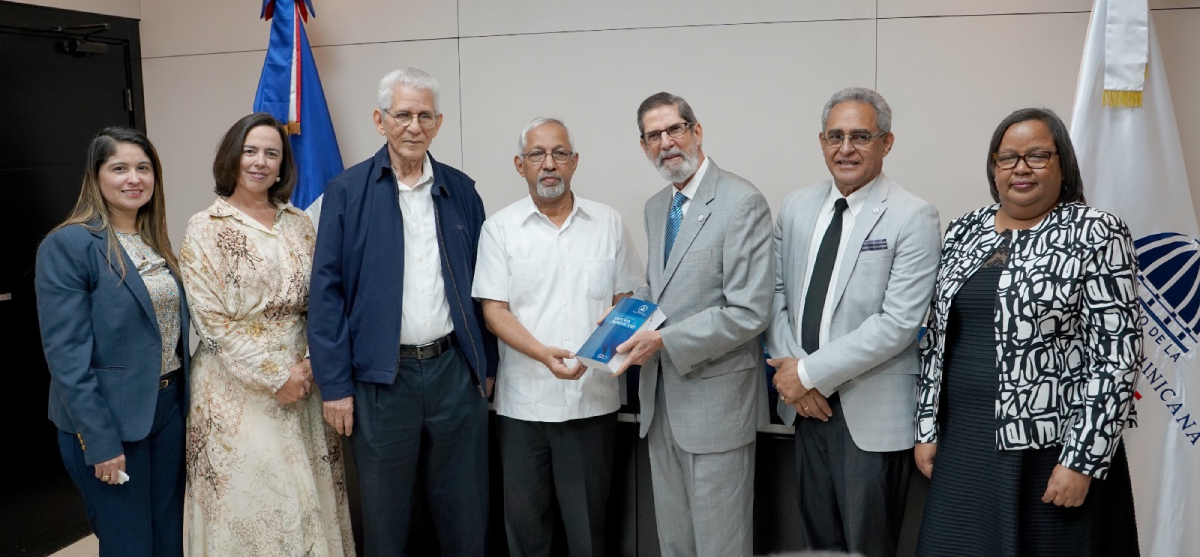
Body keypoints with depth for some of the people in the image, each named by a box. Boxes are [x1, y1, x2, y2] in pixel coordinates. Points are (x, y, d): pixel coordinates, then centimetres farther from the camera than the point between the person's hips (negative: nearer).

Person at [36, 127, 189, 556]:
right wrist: (100, 441, -19)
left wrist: (186, 402, 4)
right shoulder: (67, 245, -13)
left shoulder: (155, 240, 8)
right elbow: (66, 354, -17)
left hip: (170, 408, 6)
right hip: (111, 421, -6)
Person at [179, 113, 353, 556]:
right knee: (249, 494, 2)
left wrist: (310, 363, -7)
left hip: (300, 379, 4)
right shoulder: (205, 229, -3)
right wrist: (274, 376, -12)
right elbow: (212, 319, -9)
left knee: (305, 494, 8)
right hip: (236, 386, -3)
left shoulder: (299, 224, 8)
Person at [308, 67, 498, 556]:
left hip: (455, 369, 2)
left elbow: (479, 285, 10)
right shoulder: (347, 191, -3)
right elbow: (327, 292, -4)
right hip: (381, 376, -2)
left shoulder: (461, 190, 6)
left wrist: (487, 365, 9)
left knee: (465, 510, 13)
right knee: (384, 513, 12)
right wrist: (335, 384, -7)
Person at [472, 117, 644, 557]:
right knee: (525, 519, 11)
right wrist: (543, 353, -20)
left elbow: (626, 297, 10)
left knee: (588, 519, 10)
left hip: (593, 398, 1)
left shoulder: (608, 223, 5)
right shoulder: (500, 228, 0)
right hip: (524, 400, 0)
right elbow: (494, 310, -4)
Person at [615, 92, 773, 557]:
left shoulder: (742, 203, -14)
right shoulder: (655, 207, 11)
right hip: (661, 396, 7)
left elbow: (748, 313, -20)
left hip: (714, 395, -7)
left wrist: (665, 341, -21)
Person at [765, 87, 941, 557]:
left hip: (871, 414, -5)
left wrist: (811, 372, -16)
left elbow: (898, 323, -17)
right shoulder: (797, 206, 7)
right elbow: (776, 290, 8)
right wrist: (789, 368, -6)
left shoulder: (913, 218, -11)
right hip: (808, 404, 5)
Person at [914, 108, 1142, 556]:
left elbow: (1116, 355, -11)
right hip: (961, 442, 5)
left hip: (1051, 448, -5)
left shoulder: (1098, 235, -8)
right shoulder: (962, 232, 8)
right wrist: (927, 428, 7)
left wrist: (1081, 460, -14)